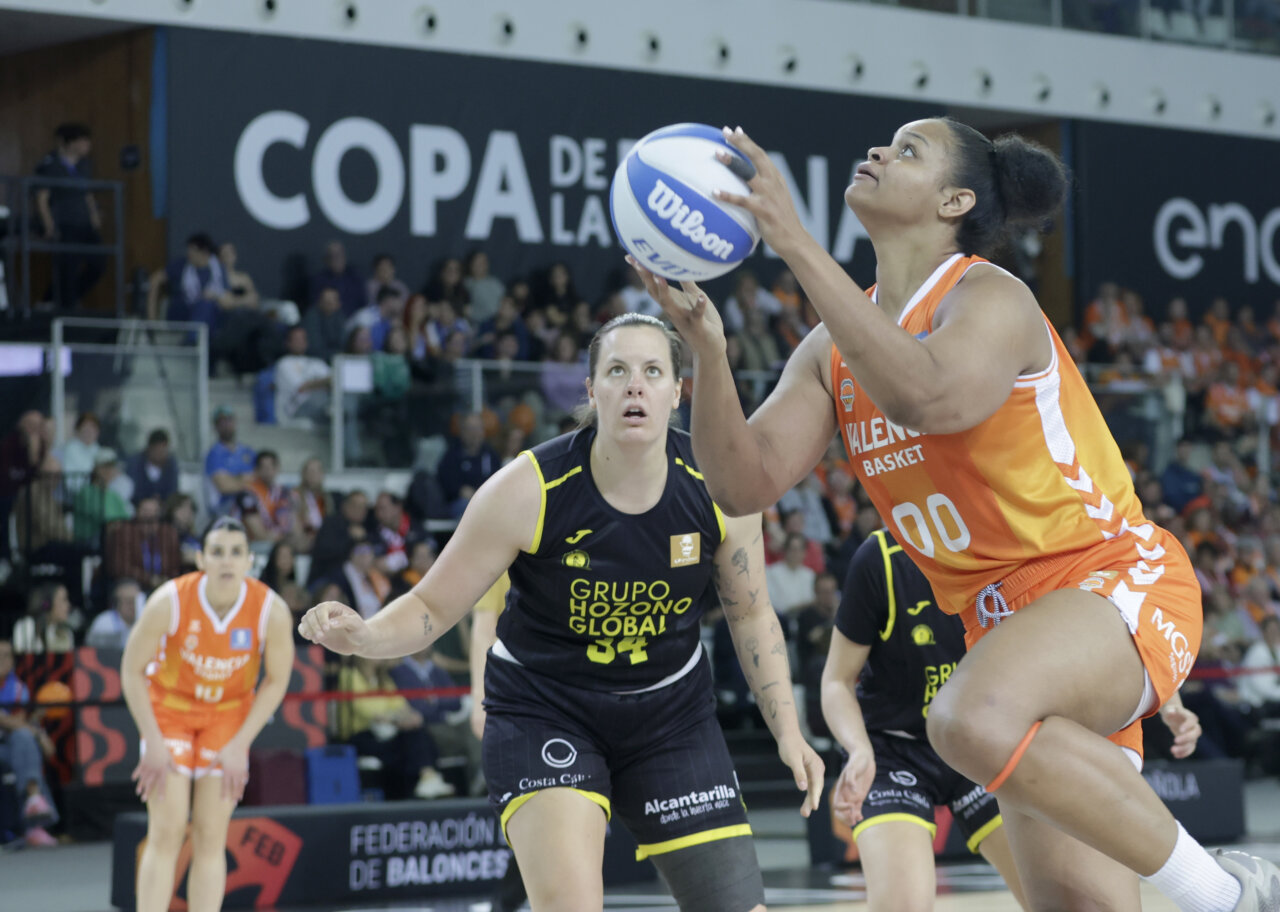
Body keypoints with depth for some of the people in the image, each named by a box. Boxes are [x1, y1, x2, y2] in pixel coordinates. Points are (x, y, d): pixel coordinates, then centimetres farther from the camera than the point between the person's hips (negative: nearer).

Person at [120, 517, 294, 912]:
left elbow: (276, 682, -7)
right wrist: (153, 742, -16)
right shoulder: (169, 602, -26)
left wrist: (240, 745, -12)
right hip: (169, 707, -1)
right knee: (166, 834, -10)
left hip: (230, 714, 2)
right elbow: (132, 670, -14)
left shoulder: (272, 611, -21)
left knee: (211, 838, -2)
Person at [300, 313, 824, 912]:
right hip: (543, 711, -3)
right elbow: (432, 607, -12)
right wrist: (362, 636, -33)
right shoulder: (528, 491, -19)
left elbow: (751, 614, 5)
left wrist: (787, 731, -1)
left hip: (671, 714, 4)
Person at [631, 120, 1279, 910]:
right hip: (1007, 621, 7)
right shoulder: (834, 349, 9)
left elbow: (927, 398, -37)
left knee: (974, 720, -37)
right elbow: (747, 484, -1)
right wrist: (708, 349, -17)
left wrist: (797, 245, -36)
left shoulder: (989, 299, -13)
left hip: (1115, 580, -7)